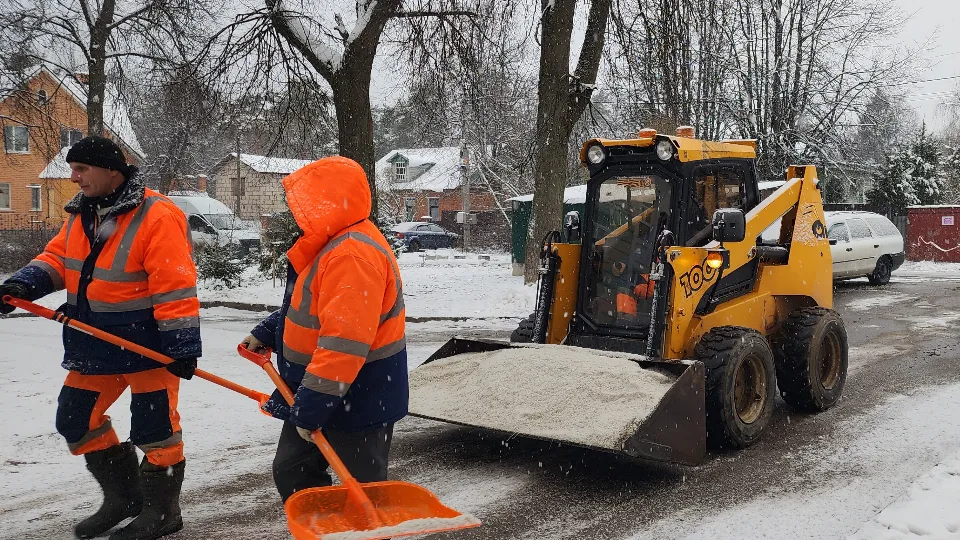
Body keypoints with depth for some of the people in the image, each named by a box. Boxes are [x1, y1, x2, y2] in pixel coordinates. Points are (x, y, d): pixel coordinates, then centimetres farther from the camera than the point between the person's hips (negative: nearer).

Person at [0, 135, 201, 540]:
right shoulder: (81, 214, 6)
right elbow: (57, 257, 12)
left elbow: (175, 286, -23)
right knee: (75, 420, 14)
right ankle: (123, 497, 29)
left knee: (153, 427, 2)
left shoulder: (156, 216, -21)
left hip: (148, 341, -8)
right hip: (96, 343, 9)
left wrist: (182, 345, -23)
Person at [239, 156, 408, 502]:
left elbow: (343, 341, -32)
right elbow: (310, 307, 23)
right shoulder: (333, 245, 9)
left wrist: (311, 405, -28)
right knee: (292, 472, 19)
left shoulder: (353, 254, -27)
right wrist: (266, 334, 15)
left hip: (357, 400, -11)